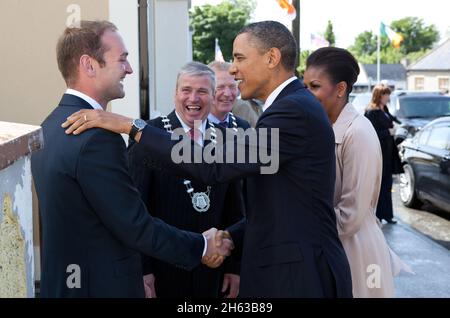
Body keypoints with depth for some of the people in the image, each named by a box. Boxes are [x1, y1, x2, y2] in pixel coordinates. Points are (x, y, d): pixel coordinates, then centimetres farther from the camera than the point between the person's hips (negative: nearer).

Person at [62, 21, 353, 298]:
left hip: (301, 277, -9)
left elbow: (215, 166, -26)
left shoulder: (295, 110, -18)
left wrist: (130, 125, -24)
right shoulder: (294, 107, 13)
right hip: (289, 269, 9)